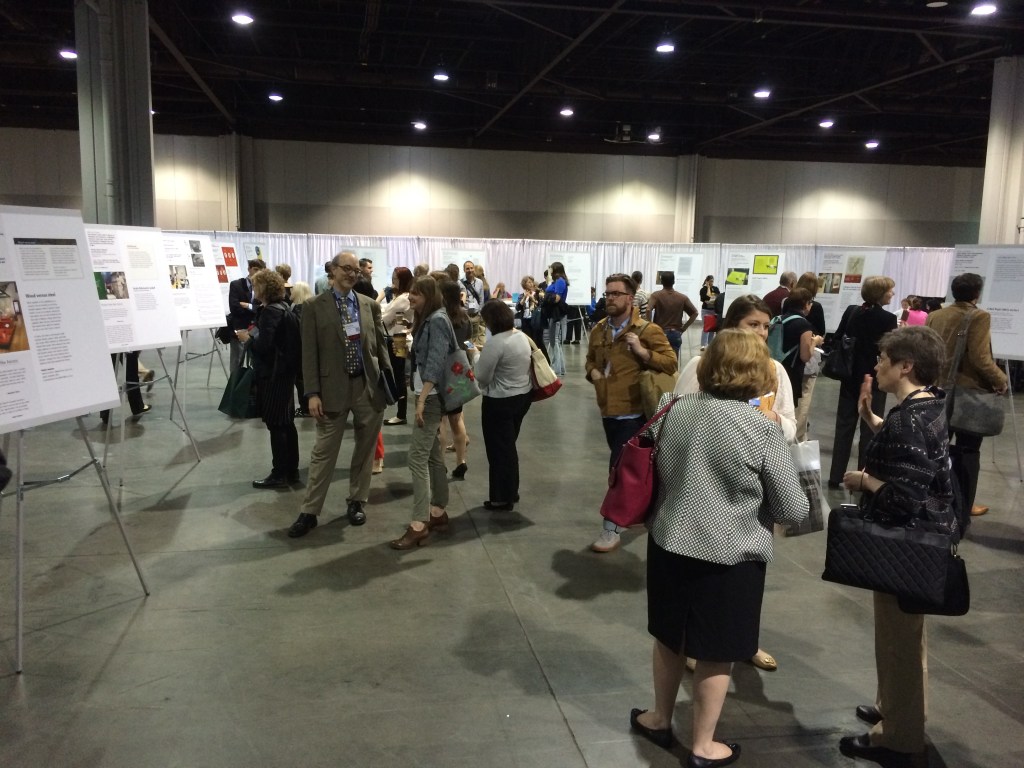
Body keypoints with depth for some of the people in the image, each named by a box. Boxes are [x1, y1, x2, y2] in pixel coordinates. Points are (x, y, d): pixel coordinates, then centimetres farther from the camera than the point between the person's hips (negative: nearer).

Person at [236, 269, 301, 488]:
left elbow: (263, 346, -24)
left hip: (273, 374, -10)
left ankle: (279, 474, 4)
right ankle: (291, 470, 21)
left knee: (275, 425, -3)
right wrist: (254, 335, 9)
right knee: (286, 423, 14)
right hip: (285, 371, 10)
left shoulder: (270, 311, -17)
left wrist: (247, 338, -7)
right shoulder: (283, 307, 11)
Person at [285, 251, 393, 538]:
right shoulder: (314, 307, -2)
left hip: (369, 386, 3)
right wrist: (313, 393, -10)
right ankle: (309, 512, 14)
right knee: (324, 452, 3)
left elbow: (381, 345, 12)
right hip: (334, 388, -3)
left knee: (365, 449, 12)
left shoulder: (371, 305, 7)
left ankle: (356, 502, 28)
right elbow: (309, 353, -4)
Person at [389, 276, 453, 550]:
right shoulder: (427, 320, 16)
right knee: (433, 455, 12)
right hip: (427, 395, 10)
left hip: (431, 397, -10)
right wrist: (420, 397, 15)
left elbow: (435, 363, -22)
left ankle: (419, 525, -10)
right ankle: (438, 514, 19)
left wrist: (422, 400, -26)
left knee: (417, 457, -12)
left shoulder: (437, 320, -14)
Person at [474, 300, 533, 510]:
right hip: (523, 395, 9)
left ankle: (502, 498, 14)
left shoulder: (495, 342, -23)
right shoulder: (522, 336, 5)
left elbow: (482, 376, -19)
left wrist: (477, 357, -2)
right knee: (509, 446, 21)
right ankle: (511, 492, 31)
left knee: (499, 449, 4)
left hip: (500, 402, -9)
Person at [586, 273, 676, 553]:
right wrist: (592, 371, 4)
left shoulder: (648, 330, -11)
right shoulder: (599, 330, 8)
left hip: (633, 412, -7)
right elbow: (591, 358, 25)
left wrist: (642, 352, -26)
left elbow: (671, 362, -14)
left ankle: (612, 528, 2)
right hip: (608, 410, 7)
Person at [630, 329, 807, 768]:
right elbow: (794, 510, -10)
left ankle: (659, 719, 41)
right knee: (715, 653, 12)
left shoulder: (676, 410, -4)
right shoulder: (763, 431, -17)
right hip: (728, 555, -4)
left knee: (669, 637, 22)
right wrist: (752, 495, 10)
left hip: (670, 543, 5)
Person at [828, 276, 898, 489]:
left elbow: (837, 338, 4)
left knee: (844, 426, 10)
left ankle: (835, 476, 11)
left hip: (850, 377, 4)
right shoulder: (888, 319, -13)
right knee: (870, 430, 5)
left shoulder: (851, 311, 0)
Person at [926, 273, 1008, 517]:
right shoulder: (979, 317, -13)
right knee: (968, 449, 5)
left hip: (939, 389, 6)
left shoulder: (934, 316, 4)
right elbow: (980, 358, -19)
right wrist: (1000, 380, -5)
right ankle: (963, 505, 13)